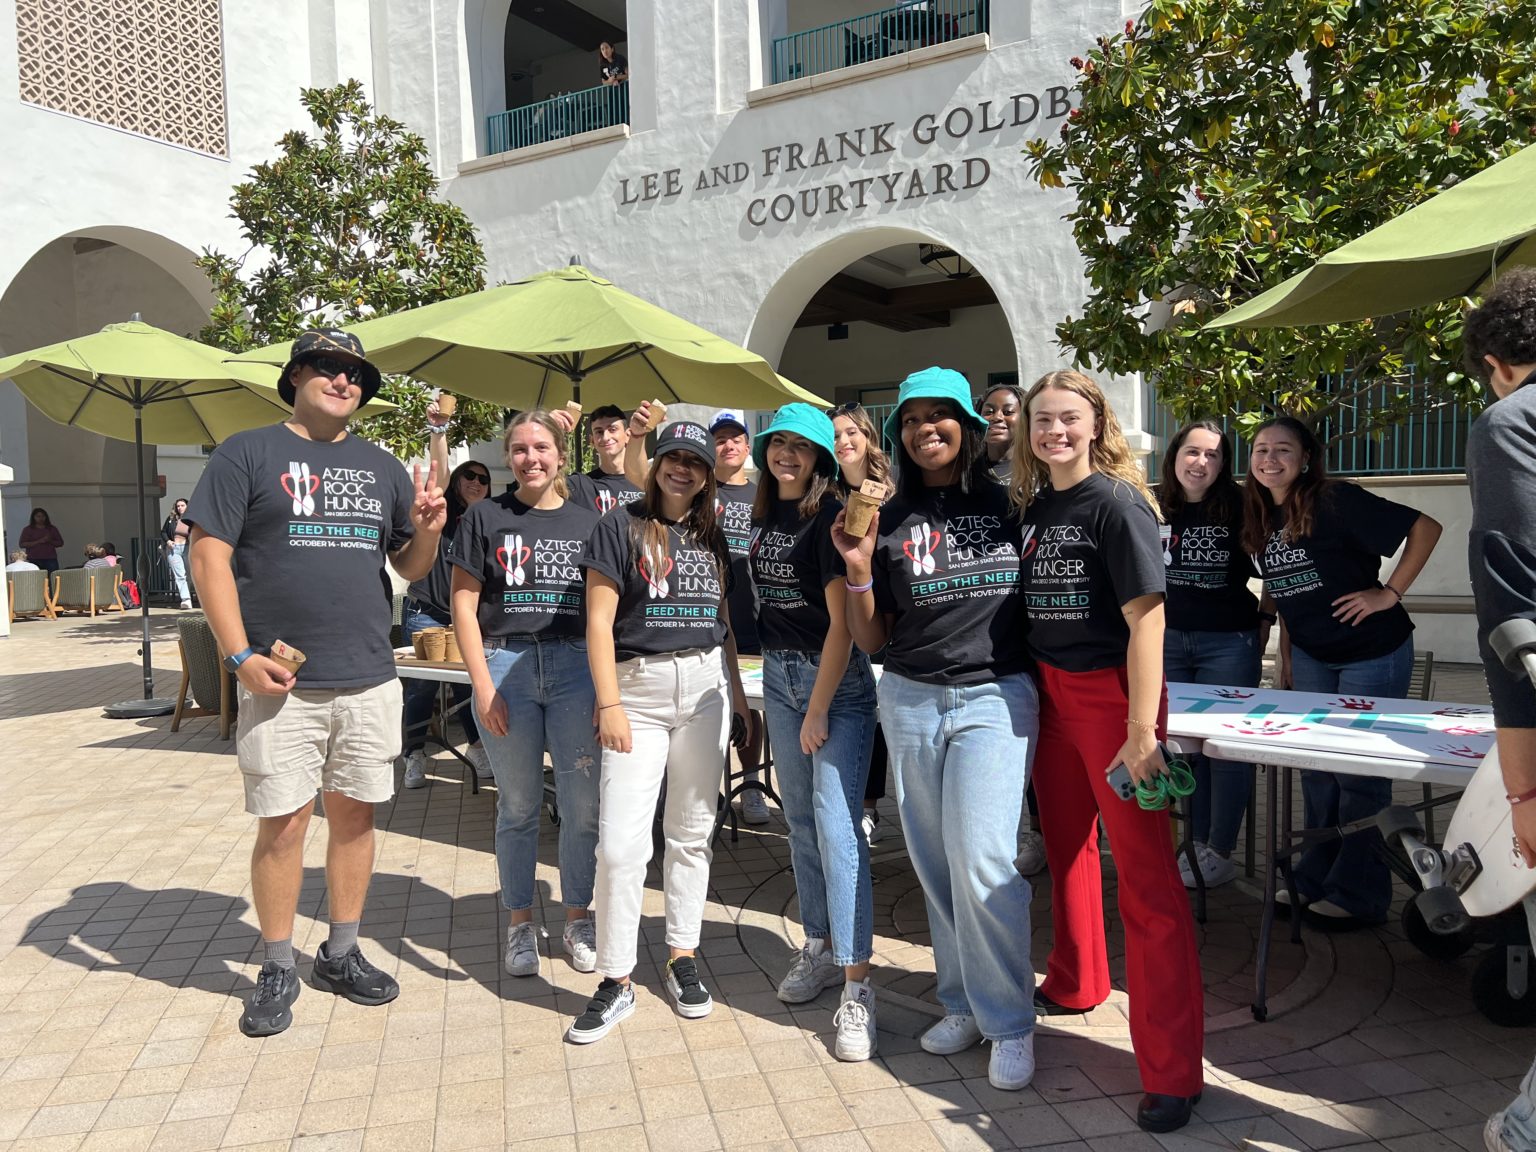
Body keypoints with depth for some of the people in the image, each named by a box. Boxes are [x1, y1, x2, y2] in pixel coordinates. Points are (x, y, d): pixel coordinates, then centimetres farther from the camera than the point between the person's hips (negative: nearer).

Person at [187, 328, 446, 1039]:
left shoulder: (381, 467, 14)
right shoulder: (247, 454, 2)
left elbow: (409, 568, 16)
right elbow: (208, 555, -4)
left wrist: (427, 530, -7)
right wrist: (240, 655, -13)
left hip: (369, 679, 4)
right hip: (281, 682, -4)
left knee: (355, 815, 10)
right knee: (283, 822, 1)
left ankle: (341, 954, 26)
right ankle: (277, 970, 19)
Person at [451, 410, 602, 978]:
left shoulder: (588, 522, 8)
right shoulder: (485, 517, 3)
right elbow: (464, 605, 0)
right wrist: (483, 685, -7)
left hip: (575, 664, 1)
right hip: (506, 663, -1)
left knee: (583, 806, 4)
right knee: (518, 806, 9)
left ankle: (578, 919, 24)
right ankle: (520, 923, 25)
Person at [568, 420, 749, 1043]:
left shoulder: (712, 536, 13)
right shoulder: (621, 527, 0)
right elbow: (599, 620, -6)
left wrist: (738, 695, 13)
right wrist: (609, 705, -13)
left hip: (705, 685, 4)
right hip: (638, 688, -4)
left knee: (693, 833, 10)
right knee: (620, 841, -7)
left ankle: (682, 958, 23)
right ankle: (616, 981, 7)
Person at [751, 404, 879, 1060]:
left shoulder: (830, 518, -14)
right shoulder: (765, 518, 9)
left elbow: (843, 622, -17)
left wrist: (818, 710, -16)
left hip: (837, 679, -7)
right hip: (780, 673, 8)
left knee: (836, 824, -13)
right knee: (800, 819, 14)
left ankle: (857, 987, -6)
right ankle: (819, 949, 29)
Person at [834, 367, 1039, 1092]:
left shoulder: (1009, 506, 3)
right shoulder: (889, 521, 6)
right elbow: (871, 640, 5)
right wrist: (859, 574, -9)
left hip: (996, 697, -3)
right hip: (911, 701, 3)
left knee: (982, 860, -10)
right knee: (933, 863, 9)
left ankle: (1009, 1024, 8)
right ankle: (961, 1004, 25)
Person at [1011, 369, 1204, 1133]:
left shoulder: (1118, 504, -10)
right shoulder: (1032, 507, 8)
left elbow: (1146, 618, -15)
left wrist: (1142, 731, -20)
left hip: (1112, 693, -7)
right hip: (1049, 691, 7)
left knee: (1145, 873, -4)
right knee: (1065, 844, 19)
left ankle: (1172, 1070, 5)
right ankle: (1075, 983, 41)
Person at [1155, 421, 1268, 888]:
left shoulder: (1241, 509, -5)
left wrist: (1262, 633, 1)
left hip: (1229, 643, -3)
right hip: (1169, 640, 3)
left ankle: (1219, 854, 13)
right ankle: (1197, 844, 22)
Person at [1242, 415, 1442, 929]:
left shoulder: (1336, 501, -16)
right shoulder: (1261, 520, 4)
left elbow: (1425, 527, -16)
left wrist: (1389, 593, -18)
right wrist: (1286, 660, 13)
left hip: (1373, 653, -7)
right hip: (1311, 658, 7)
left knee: (1360, 772, 1)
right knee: (1316, 770, 13)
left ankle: (1358, 895, 14)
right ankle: (1315, 880, 25)